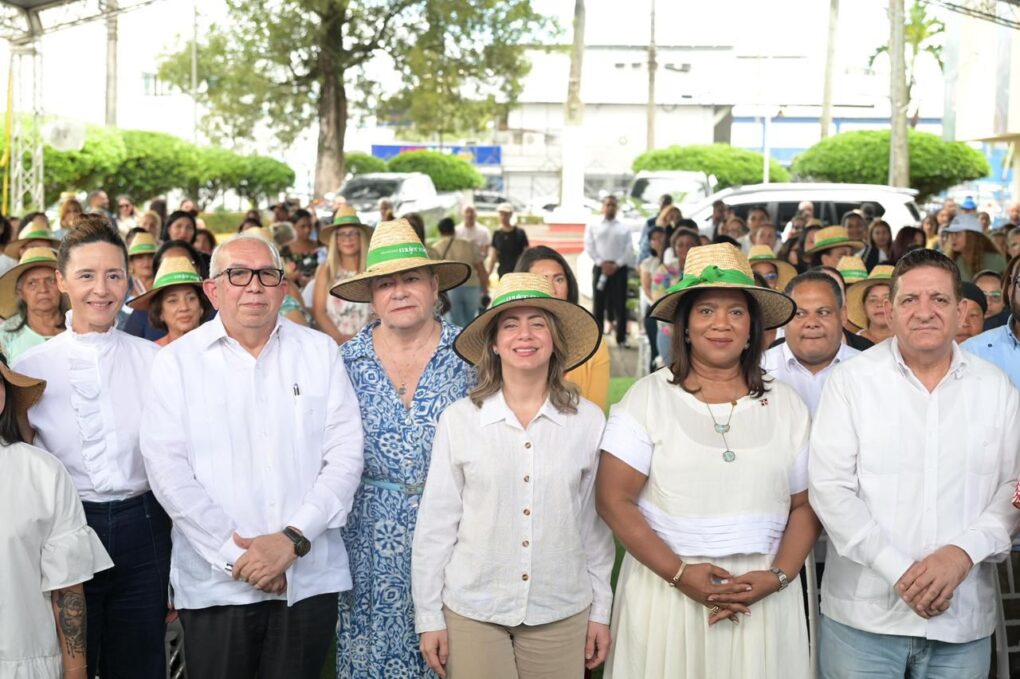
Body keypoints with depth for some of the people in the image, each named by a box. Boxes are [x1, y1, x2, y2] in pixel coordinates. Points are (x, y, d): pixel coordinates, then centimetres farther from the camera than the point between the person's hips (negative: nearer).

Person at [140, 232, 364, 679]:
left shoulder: (320, 352, 6)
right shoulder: (177, 362, 2)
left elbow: (345, 454, 0)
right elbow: (167, 468, -5)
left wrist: (293, 539, -12)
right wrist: (233, 553, -12)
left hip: (310, 579, 1)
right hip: (215, 583, -1)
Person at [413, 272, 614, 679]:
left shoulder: (588, 421, -2)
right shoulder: (458, 420, -6)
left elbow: (595, 522, 5)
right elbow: (435, 523, -2)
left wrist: (601, 611, 7)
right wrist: (429, 617, -1)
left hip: (562, 614, 1)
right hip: (471, 612, -1)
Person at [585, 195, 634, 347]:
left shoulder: (624, 228, 10)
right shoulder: (593, 226, 9)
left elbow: (629, 250, 2)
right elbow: (589, 247, 1)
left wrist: (616, 264, -10)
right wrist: (602, 263, -11)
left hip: (619, 269, 0)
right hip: (600, 268, 0)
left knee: (620, 305, 0)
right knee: (599, 305, 2)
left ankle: (621, 338, 5)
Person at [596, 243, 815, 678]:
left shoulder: (786, 405, 6)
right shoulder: (649, 397, -2)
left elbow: (804, 507, 7)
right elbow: (614, 500, -7)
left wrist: (777, 576, -9)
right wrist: (679, 573, -14)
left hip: (762, 599, 2)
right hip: (664, 590, -2)